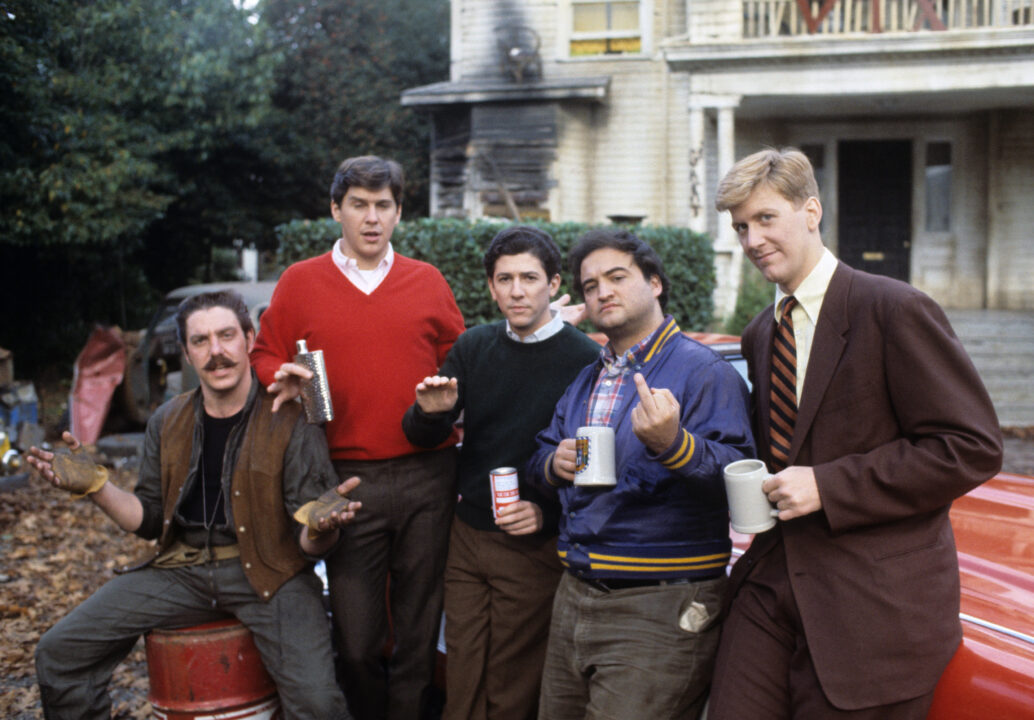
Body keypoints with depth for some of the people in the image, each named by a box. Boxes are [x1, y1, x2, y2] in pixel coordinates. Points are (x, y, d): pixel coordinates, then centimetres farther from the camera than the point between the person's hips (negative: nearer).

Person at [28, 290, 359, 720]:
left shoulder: (290, 420, -6)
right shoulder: (168, 422, 9)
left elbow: (308, 544, -7)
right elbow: (150, 520, 15)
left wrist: (320, 528, -31)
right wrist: (95, 487, -2)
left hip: (267, 570, -4)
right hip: (183, 570, 5)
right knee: (58, 653, -6)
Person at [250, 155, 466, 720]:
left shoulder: (426, 281, 9)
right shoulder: (299, 282, 6)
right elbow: (265, 356, 10)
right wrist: (284, 378, -11)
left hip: (426, 477, 1)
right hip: (347, 480, -1)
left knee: (420, 626, 9)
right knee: (356, 639, 3)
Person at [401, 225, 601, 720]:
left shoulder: (586, 361, -9)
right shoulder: (473, 347, 5)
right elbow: (422, 439, 5)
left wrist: (548, 513, -22)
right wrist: (430, 413, -17)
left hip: (535, 546, -4)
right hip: (467, 538, 4)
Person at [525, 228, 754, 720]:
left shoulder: (702, 371, -8)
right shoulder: (586, 380, 18)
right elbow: (541, 455, 25)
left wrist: (673, 444, -39)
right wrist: (553, 465, 1)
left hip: (659, 610, -7)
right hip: (574, 598, 8)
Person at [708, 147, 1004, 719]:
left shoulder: (895, 311, -9)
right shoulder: (759, 334, 15)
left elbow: (972, 447, -13)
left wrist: (829, 486, -17)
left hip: (873, 607, -6)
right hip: (769, 591, 6)